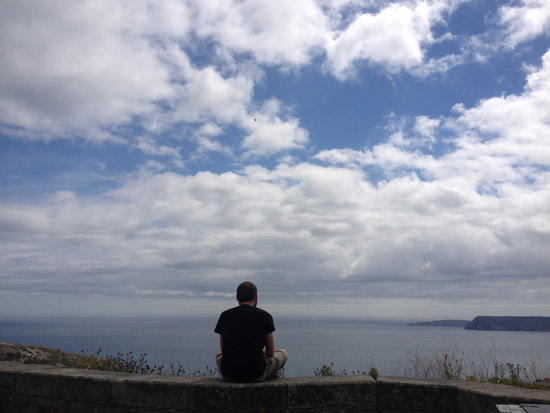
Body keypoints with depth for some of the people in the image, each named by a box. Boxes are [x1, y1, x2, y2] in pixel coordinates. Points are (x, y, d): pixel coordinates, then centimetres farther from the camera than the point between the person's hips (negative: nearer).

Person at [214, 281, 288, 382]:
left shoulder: (225, 315, 5)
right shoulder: (264, 316, -3)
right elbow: (271, 352, 7)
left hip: (228, 374, 3)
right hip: (256, 375, -3)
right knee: (283, 353, 25)